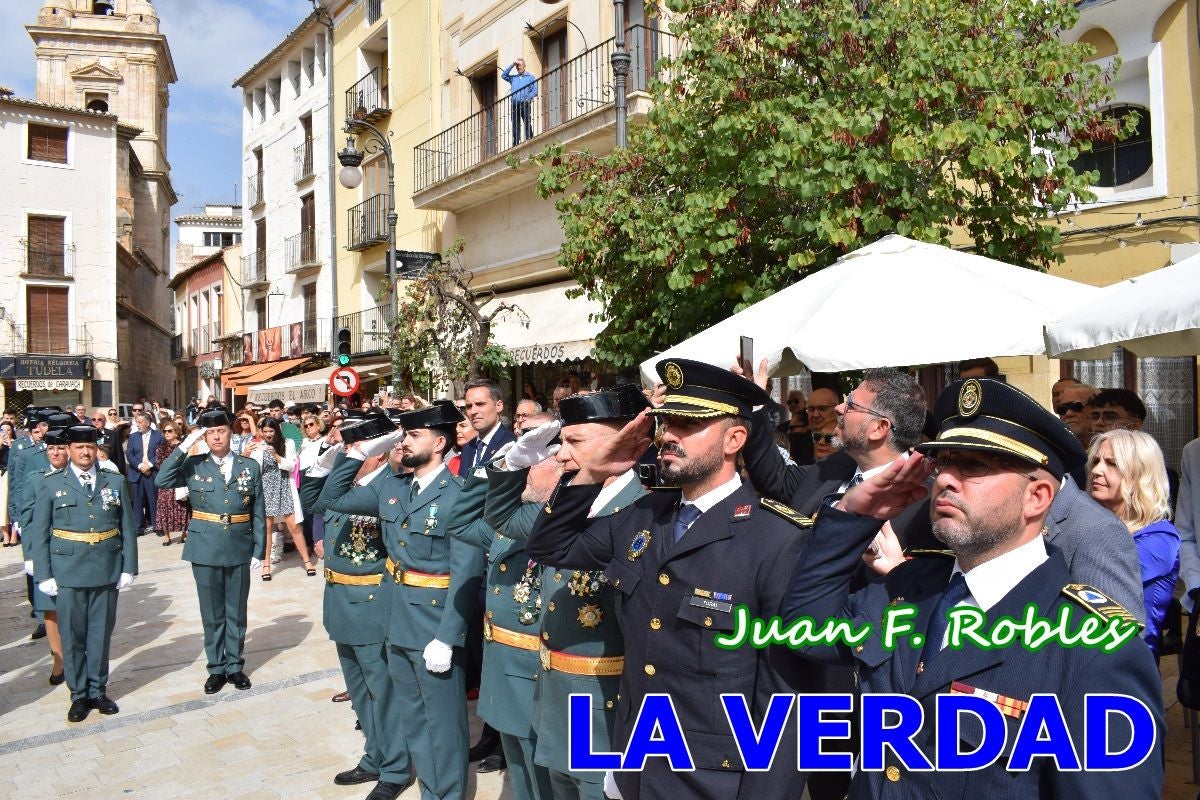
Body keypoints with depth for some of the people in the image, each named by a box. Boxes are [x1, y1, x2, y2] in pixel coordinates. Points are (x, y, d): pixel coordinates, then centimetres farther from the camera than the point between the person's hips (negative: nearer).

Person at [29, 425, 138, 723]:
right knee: (72, 635, 7)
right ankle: (79, 695, 20)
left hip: (107, 571, 1)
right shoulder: (52, 484, 1)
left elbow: (128, 528, 5)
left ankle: (98, 690, 23)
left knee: (101, 633, 9)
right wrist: (44, 574, -5)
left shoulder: (116, 482, 5)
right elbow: (38, 533, 1)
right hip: (68, 572, -1)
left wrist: (129, 568, 0)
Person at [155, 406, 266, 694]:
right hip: (205, 550, 0)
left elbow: (258, 513, 3)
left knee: (236, 612, 12)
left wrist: (259, 550, 0)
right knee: (212, 613, 11)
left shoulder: (250, 466, 1)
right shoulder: (193, 465, 0)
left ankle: (235, 665, 26)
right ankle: (216, 668, 25)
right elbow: (161, 481, -17)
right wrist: (184, 446, -18)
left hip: (239, 550, 0)